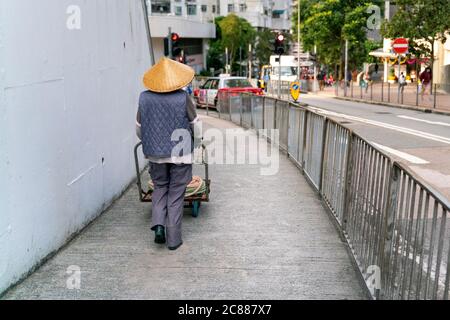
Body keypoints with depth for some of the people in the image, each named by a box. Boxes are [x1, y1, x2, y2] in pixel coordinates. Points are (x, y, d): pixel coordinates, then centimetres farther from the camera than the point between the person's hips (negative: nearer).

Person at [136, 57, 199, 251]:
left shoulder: (145, 98, -5)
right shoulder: (183, 98, -13)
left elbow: (139, 128, 4)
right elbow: (195, 124, -1)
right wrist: (193, 141, 20)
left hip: (155, 153, 2)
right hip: (180, 152, -2)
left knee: (159, 188, 21)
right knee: (176, 194, 8)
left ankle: (158, 224, 2)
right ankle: (173, 238, 11)